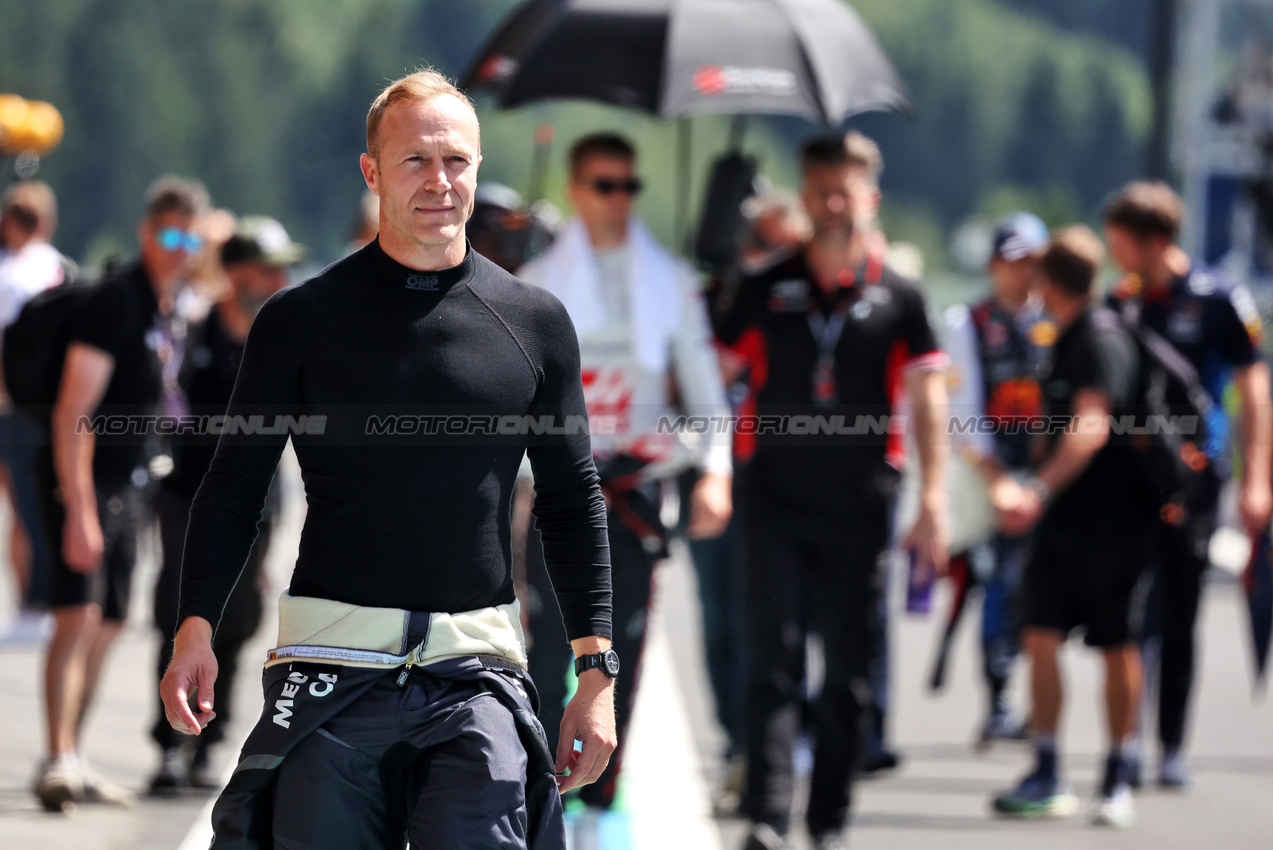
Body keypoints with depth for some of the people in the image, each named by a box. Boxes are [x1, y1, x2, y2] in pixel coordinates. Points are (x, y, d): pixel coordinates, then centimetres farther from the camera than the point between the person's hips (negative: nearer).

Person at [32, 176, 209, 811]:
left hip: (123, 485, 9)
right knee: (78, 615, -19)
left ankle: (74, 763, 21)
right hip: (80, 478, -9)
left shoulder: (169, 310, 12)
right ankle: (59, 762, -26)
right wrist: (79, 510, -26)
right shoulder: (117, 300, -16)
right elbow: (73, 411, -21)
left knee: (107, 624, 13)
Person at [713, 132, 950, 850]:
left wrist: (934, 502, -9)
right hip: (777, 501, 0)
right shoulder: (768, 289, 6)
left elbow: (929, 400, 1)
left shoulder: (899, 298, 4)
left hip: (860, 509, 0)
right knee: (773, 663, -9)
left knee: (850, 674, 6)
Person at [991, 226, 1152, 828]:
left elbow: (1092, 428, -25)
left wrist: (1040, 490, -33)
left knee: (1117, 648, 3)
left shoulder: (1103, 338, -13)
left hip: (1111, 520, -7)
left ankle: (1116, 780, 12)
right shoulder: (1067, 339, 15)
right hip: (1062, 520, 7)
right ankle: (1046, 778, -1)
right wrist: (1011, 485, 27)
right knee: (1040, 636, -3)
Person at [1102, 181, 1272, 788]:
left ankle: (1172, 749, 14)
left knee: (1180, 620, 5)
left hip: (1193, 475, -2)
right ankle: (1127, 742, -7)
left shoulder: (1219, 300, -2)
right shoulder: (1120, 304, 8)